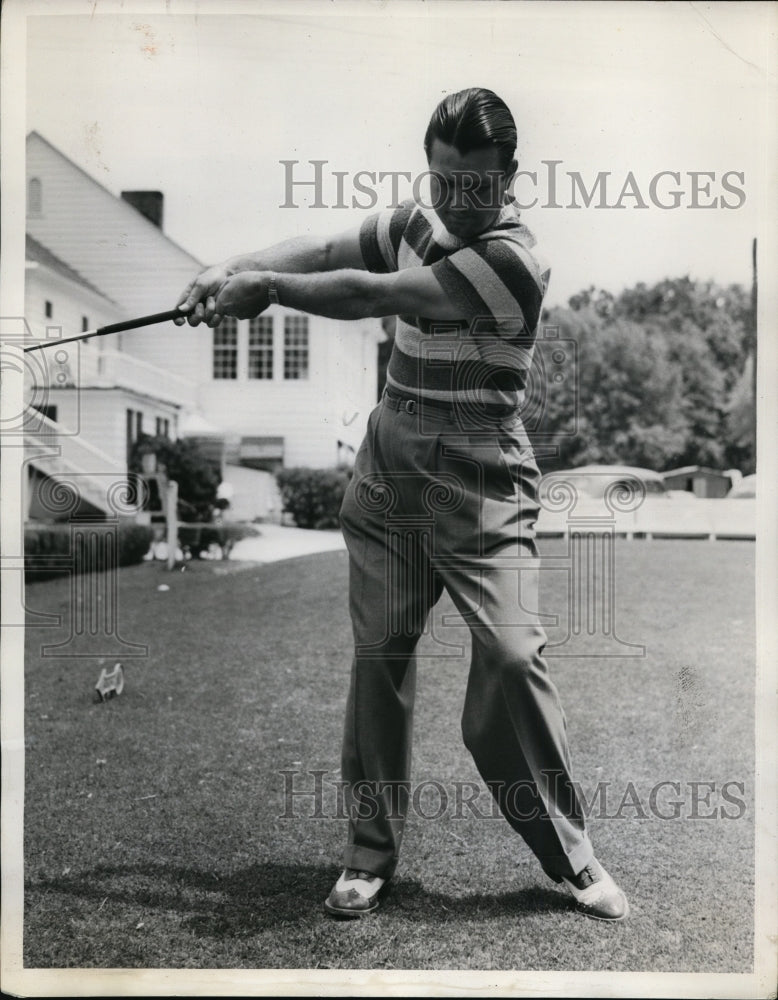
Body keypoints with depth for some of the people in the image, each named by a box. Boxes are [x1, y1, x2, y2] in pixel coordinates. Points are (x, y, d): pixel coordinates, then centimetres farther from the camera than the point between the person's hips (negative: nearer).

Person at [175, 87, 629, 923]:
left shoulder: (514, 258, -13)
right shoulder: (414, 223, 10)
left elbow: (373, 296, -17)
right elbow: (318, 251, 11)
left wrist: (263, 286, -9)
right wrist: (231, 269, -6)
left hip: (481, 488, -5)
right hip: (388, 476, 6)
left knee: (512, 657, -12)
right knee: (377, 654, 5)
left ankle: (570, 855, 9)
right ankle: (372, 850, 19)